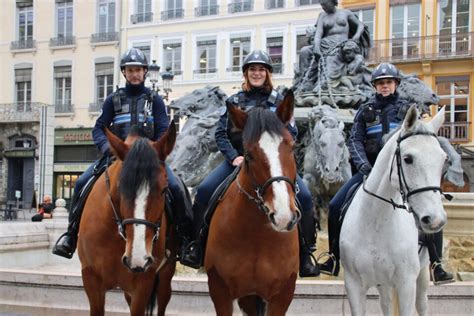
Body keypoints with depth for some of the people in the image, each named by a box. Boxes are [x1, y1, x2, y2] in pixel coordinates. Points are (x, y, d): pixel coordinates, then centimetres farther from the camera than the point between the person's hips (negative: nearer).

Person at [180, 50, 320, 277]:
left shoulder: (279, 101, 9)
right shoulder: (234, 101, 11)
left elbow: (291, 133, 4)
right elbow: (221, 133, 6)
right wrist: (234, 157, -10)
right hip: (239, 160, 1)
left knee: (303, 196, -21)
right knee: (204, 191, -19)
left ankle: (306, 254, -6)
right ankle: (196, 247, -3)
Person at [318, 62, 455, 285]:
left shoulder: (407, 109, 10)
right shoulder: (366, 110, 11)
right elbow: (355, 140, 4)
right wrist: (363, 165, -13)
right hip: (370, 168, 1)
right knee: (336, 205, -13)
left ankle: (436, 266, -8)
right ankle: (334, 259, 2)